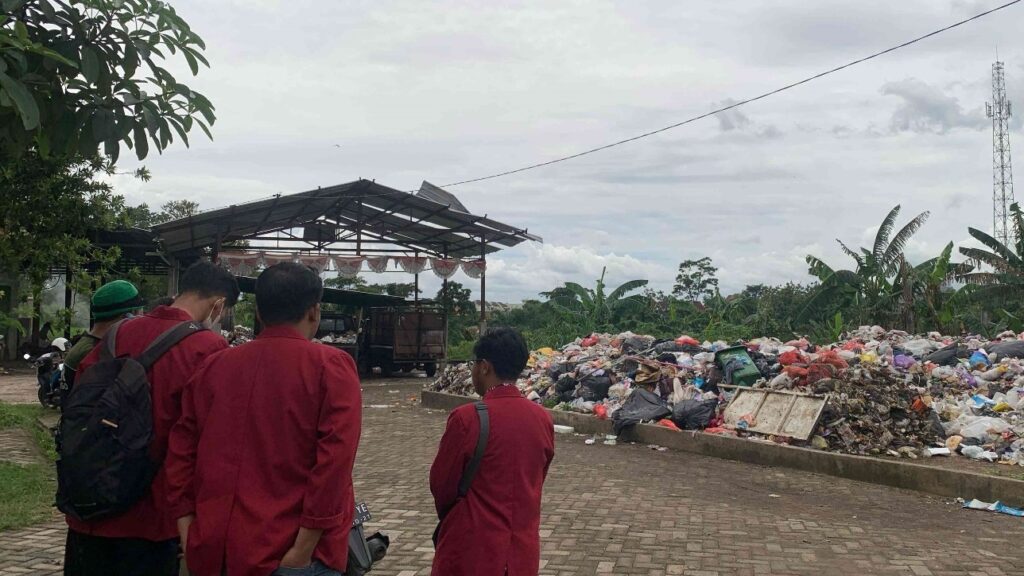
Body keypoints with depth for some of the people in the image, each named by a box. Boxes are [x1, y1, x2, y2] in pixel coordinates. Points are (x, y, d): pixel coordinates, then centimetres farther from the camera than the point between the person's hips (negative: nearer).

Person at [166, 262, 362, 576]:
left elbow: (182, 450, 5)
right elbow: (335, 461, -17)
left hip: (215, 551, 4)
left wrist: (189, 534, 6)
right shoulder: (331, 367, -7)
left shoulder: (214, 365, 7)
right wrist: (305, 548, -15)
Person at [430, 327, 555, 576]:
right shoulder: (543, 419, -1)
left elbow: (441, 484, -7)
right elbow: (534, 483, 9)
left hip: (472, 551, -5)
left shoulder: (466, 418, -17)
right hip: (523, 552, 5)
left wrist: (449, 518, 13)